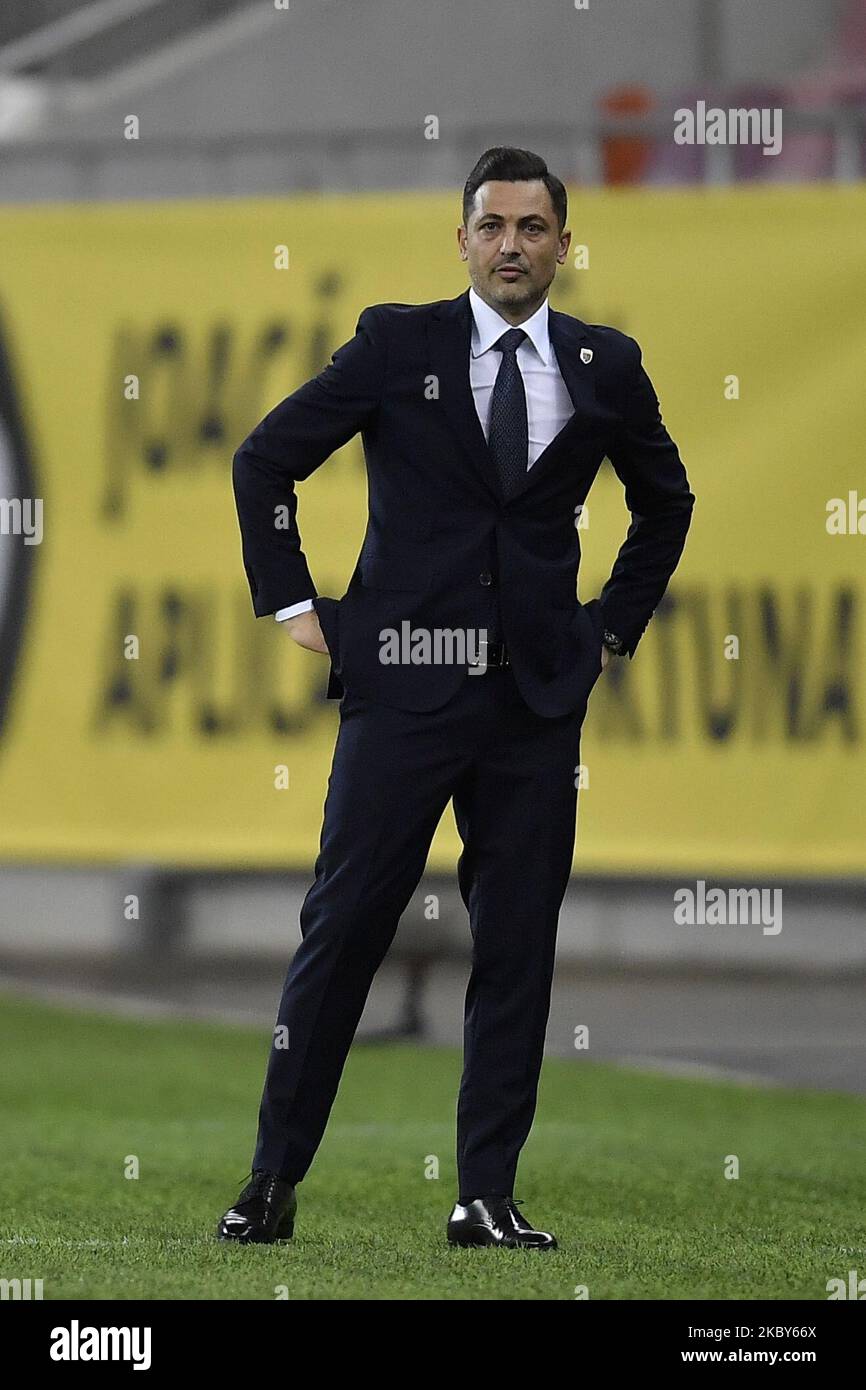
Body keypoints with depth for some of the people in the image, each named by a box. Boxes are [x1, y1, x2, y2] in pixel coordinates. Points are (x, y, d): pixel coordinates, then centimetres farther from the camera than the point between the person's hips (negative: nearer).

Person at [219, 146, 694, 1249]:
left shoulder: (605, 366, 8)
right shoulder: (395, 344, 1)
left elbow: (665, 499, 24)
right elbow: (264, 460, 8)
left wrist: (616, 623, 15)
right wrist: (293, 605, 3)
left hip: (538, 701, 2)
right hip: (403, 687, -2)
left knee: (517, 951, 2)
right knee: (340, 930, -4)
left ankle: (488, 1197, 8)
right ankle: (274, 1180, 2)